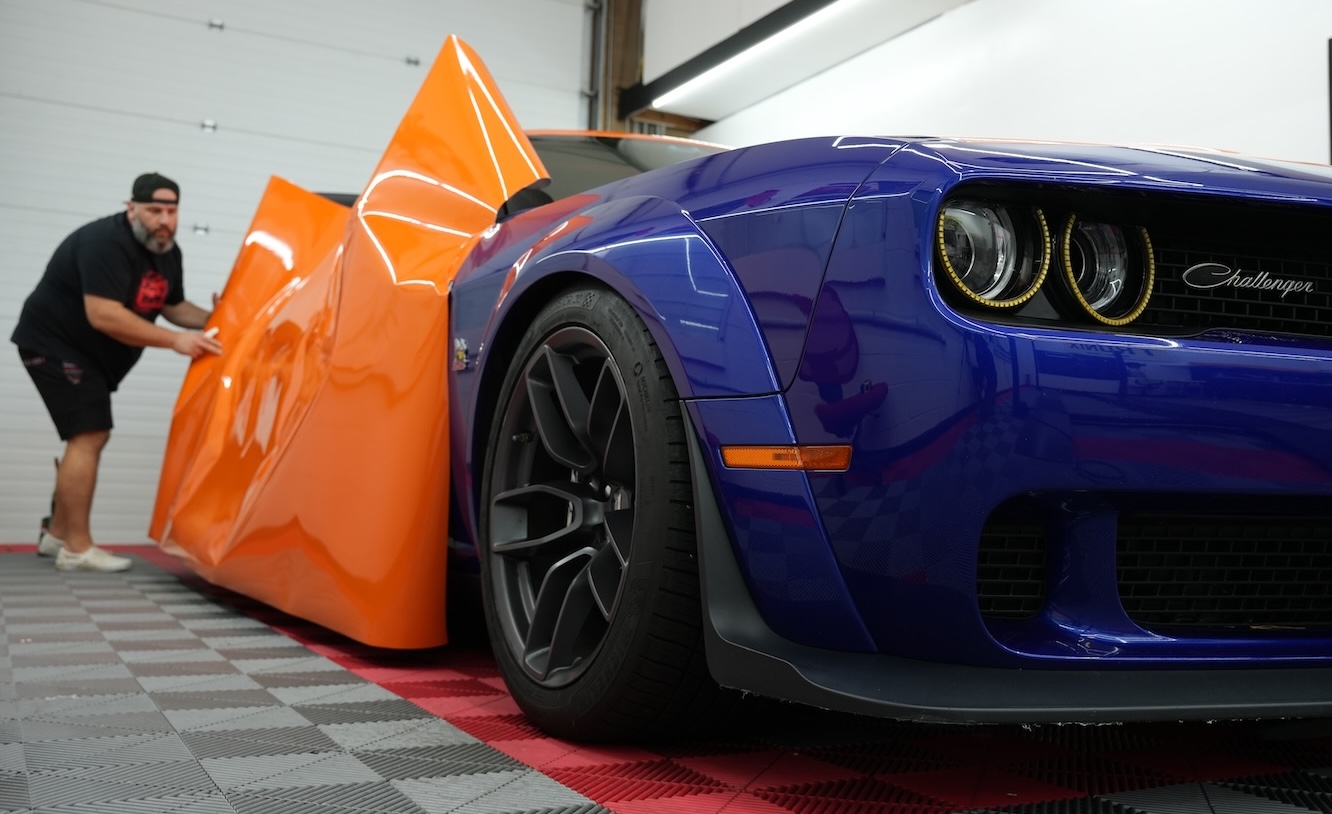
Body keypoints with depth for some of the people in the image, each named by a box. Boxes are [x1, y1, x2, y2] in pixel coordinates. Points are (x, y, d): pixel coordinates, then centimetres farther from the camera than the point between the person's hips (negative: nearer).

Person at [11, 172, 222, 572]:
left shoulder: (168, 252, 2)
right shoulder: (106, 242, -27)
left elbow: (173, 306, 13)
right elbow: (104, 316, -35)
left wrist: (212, 321, -8)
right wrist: (175, 341, -35)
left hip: (91, 354, 10)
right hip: (55, 344, -10)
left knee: (90, 438, 14)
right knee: (88, 437, -15)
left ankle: (58, 534, 25)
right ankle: (77, 549, -11)